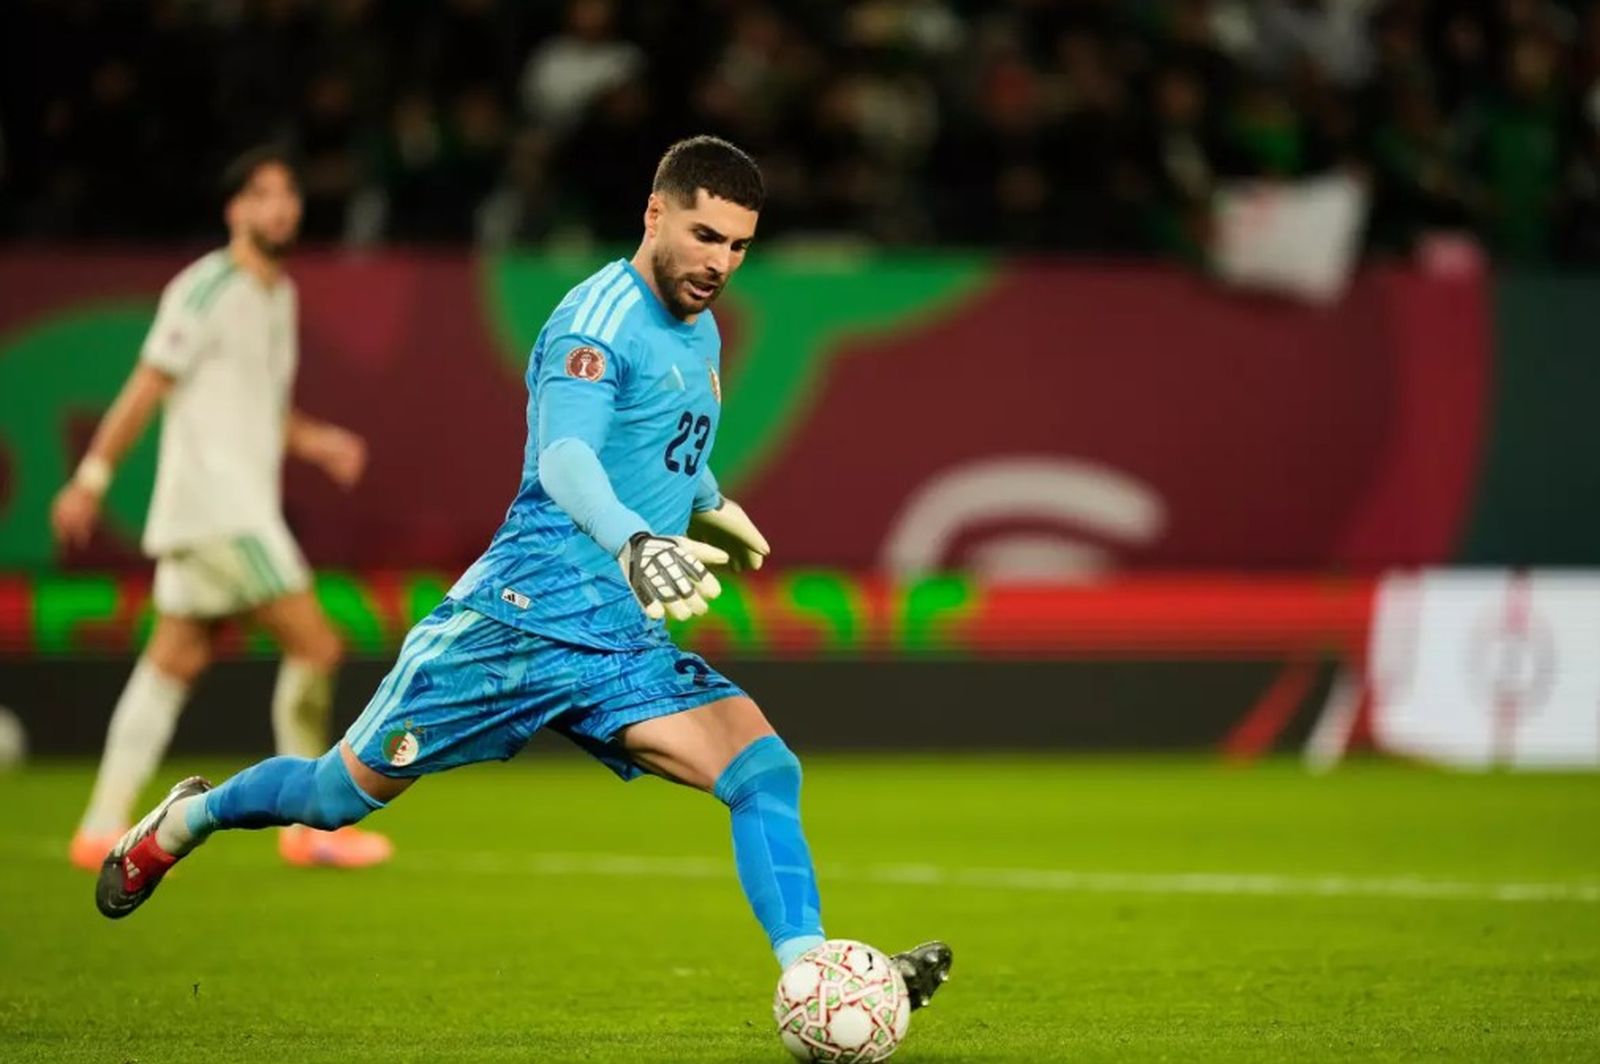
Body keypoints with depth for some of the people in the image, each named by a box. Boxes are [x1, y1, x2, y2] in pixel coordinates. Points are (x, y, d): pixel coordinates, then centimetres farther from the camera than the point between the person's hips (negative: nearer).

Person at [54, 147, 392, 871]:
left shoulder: (279, 295, 16)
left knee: (176, 658, 10)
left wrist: (312, 440, 9)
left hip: (245, 507, 9)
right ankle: (309, 825, -2)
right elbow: (147, 388, -12)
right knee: (315, 644, -10)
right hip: (214, 505, -9)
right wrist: (91, 479, -13)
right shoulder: (207, 289, -11)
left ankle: (103, 829, 12)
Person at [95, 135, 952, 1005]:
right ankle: (185, 821, 35)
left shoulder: (699, 333, 15)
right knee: (345, 793, 7)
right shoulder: (602, 315, -14)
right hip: (524, 613, -7)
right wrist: (634, 544, -48)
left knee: (765, 771, -16)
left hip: (626, 642, 7)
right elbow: (564, 457, -32)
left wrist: (708, 503, 38)